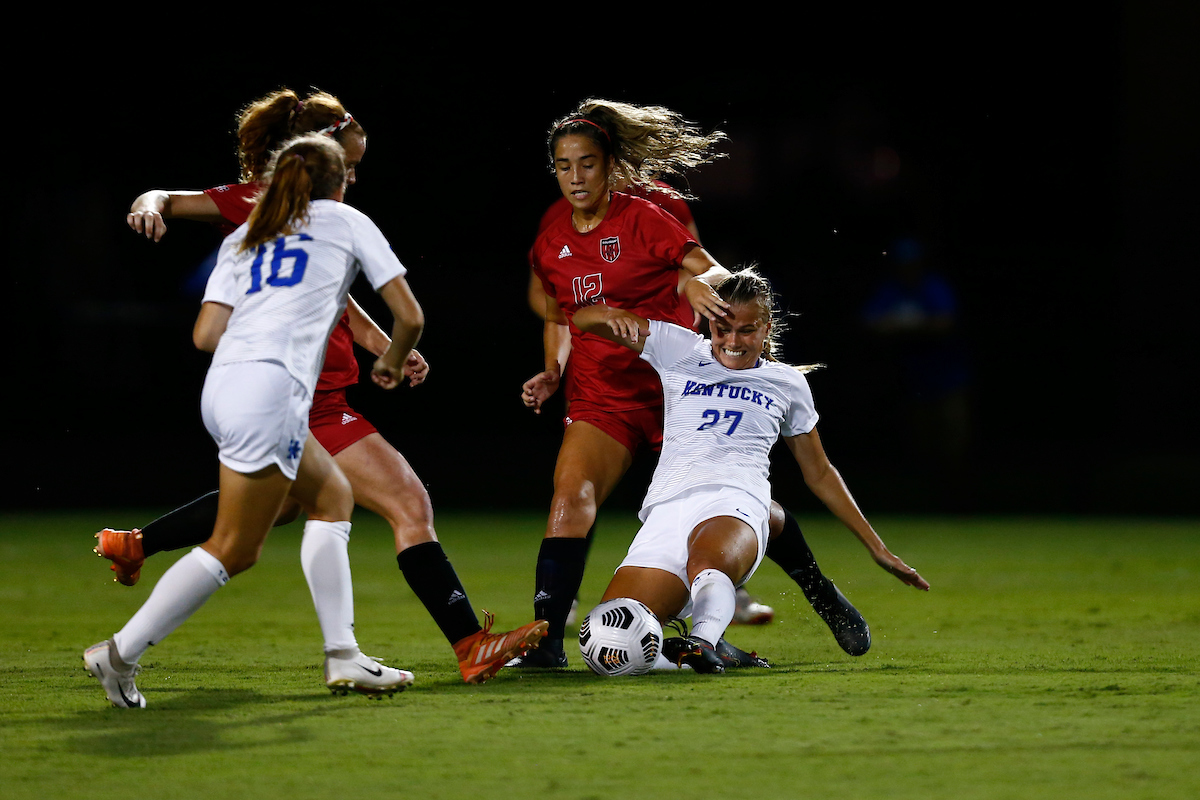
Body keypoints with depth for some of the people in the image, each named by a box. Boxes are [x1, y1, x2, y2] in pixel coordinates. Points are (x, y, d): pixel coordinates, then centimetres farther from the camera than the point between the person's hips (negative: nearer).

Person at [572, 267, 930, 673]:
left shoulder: (787, 383, 23)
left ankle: (703, 641, -68)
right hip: (668, 509, 2)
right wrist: (615, 317, -6)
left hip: (736, 505, -1)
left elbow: (819, 473, 32)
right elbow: (583, 319, 19)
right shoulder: (679, 350, 20)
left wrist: (877, 547, 30)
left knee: (707, 565, -42)